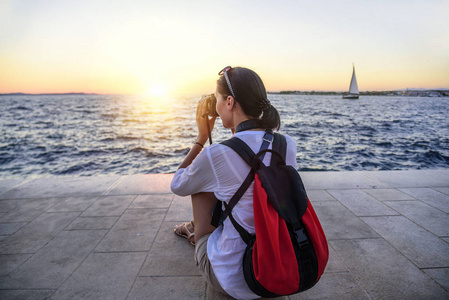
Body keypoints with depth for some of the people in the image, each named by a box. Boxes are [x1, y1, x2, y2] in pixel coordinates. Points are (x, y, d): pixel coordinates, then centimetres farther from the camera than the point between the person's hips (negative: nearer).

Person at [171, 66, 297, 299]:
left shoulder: (215, 154, -25)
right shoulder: (288, 144, -9)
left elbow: (177, 186, -2)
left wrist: (202, 137, 2)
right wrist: (237, 130, 10)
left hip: (234, 280, -5)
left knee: (201, 180, 8)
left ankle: (199, 238, 38)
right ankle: (197, 227, 49)